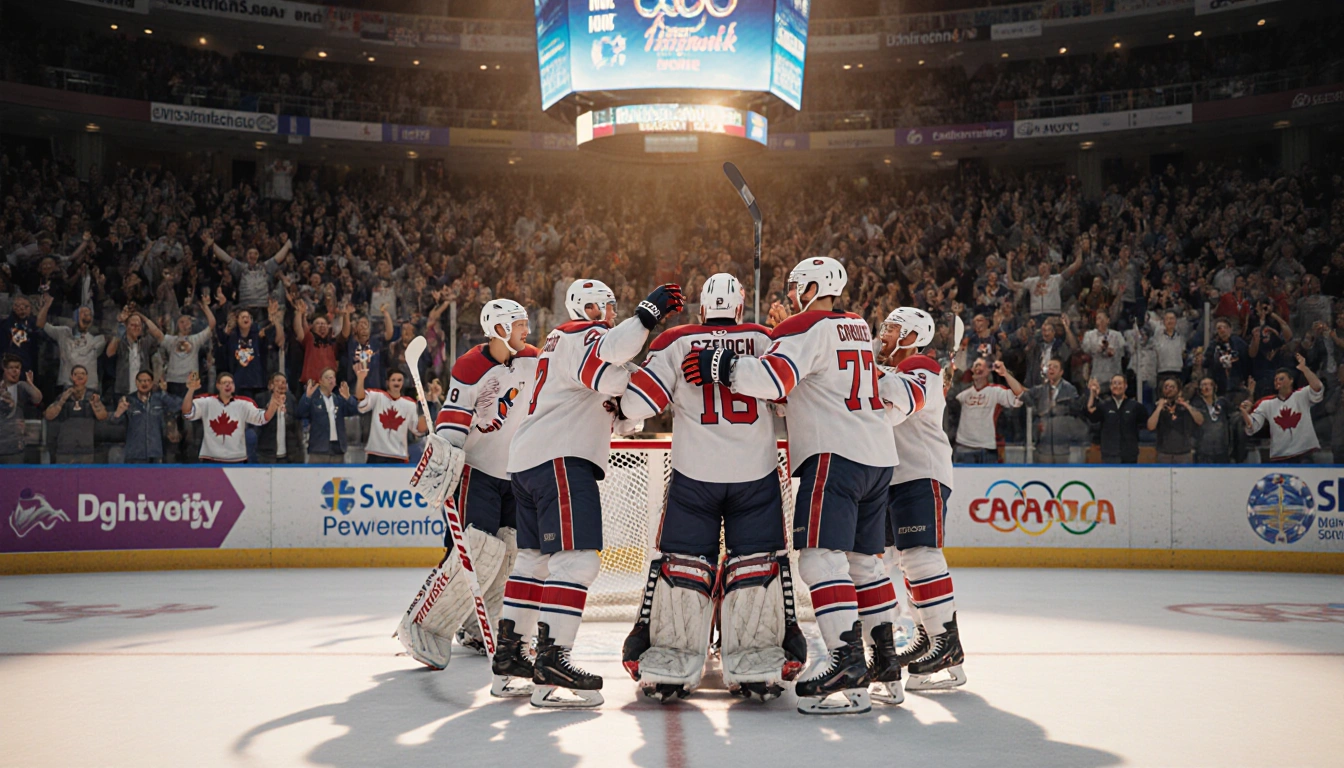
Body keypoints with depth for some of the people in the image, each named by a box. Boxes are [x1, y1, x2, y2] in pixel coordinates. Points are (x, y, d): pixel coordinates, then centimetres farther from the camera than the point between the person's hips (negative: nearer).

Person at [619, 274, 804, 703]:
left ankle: (668, 667, 7)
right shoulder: (764, 339, 4)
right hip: (756, 474, 0)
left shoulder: (675, 342, 1)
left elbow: (635, 403, -4)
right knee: (758, 565, 7)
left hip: (693, 474, 0)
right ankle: (758, 667, 6)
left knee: (680, 563, 7)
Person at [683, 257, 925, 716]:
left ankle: (848, 663, -24)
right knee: (863, 561, 16)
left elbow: (773, 379, -21)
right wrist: (910, 387, 46)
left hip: (836, 455, -9)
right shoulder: (859, 330, 21)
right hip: (879, 457, 9)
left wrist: (721, 367, -16)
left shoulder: (807, 328, -6)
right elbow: (892, 390, 30)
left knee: (821, 557, -15)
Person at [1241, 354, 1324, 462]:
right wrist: (1244, 413, -20)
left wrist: (1304, 369, -30)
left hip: (1304, 453, -3)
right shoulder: (1267, 403, 6)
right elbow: (1252, 426, 1)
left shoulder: (1302, 395, 1)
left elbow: (1317, 388, -19)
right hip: (1279, 456, 3)